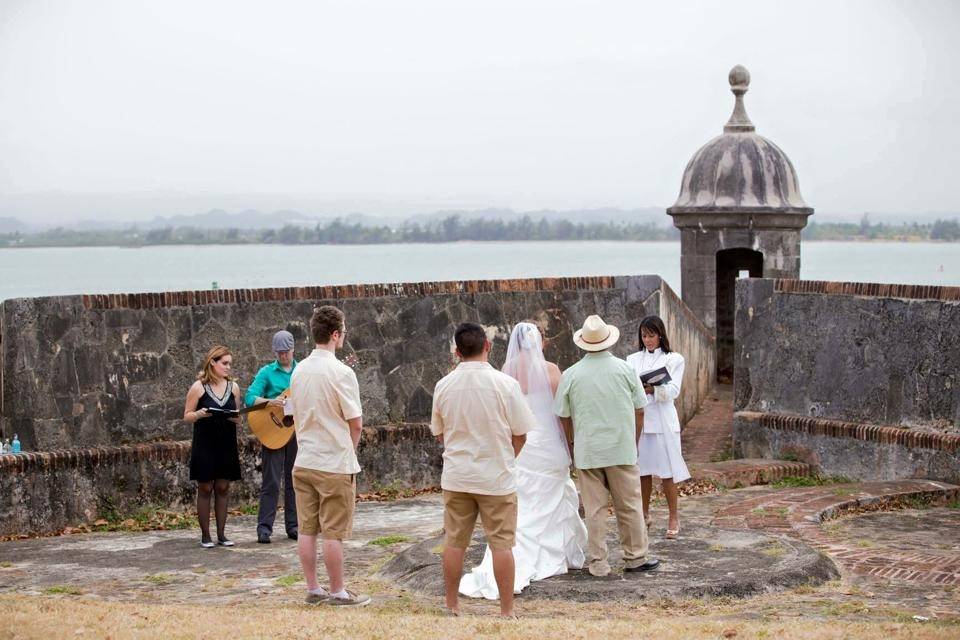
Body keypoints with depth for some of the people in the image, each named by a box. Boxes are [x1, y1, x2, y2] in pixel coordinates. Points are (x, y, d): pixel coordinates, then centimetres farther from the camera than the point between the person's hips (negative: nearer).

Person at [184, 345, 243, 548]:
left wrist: (236, 417, -6)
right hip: (204, 445, -4)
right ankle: (205, 536, 8)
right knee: (205, 488, 2)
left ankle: (221, 534, 13)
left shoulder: (233, 387, 7)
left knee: (223, 489, 6)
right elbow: (187, 416, -1)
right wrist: (199, 414, -21)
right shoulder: (199, 387, -5)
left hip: (227, 446, 4)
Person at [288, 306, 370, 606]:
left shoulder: (299, 371, 6)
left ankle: (313, 589, 16)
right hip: (335, 464, -6)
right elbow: (356, 424, -12)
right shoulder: (341, 372, -15)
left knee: (307, 529, 9)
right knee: (334, 532, 0)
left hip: (303, 462, 7)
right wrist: (349, 449, 6)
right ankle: (337, 592, 7)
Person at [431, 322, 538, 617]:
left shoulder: (444, 385, -2)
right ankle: (507, 610, 6)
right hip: (497, 477, -3)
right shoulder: (505, 384, -12)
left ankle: (452, 605, 21)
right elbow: (520, 435, -5)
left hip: (456, 478, 3)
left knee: (454, 542, 12)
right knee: (502, 544, 3)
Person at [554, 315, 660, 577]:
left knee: (594, 509, 5)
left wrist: (572, 446, 17)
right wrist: (634, 443, 15)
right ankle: (635, 557, 17)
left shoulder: (571, 375, -3)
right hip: (622, 448, 0)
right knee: (629, 506, 10)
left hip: (586, 451, 1)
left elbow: (564, 416, 3)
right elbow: (639, 410, 2)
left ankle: (598, 563, 8)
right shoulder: (624, 369, -3)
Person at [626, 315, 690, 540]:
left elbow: (673, 390, -8)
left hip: (662, 420, -3)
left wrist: (652, 389, -26)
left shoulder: (674, 359, 4)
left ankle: (674, 518, 7)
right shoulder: (633, 359, 13)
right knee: (642, 470, 8)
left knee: (666, 471, -2)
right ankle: (644, 515, 21)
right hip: (638, 419, 3)